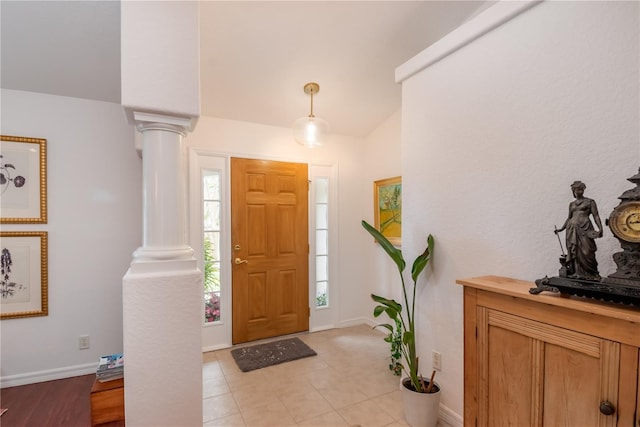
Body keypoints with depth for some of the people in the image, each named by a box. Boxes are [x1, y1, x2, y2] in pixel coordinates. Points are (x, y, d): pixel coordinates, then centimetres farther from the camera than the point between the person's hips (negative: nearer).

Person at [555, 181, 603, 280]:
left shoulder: (590, 201, 7)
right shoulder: (571, 204, 18)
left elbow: (596, 216, 1)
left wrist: (600, 228, -11)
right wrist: (561, 228, 19)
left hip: (584, 228, -4)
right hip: (572, 229, 4)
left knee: (585, 251, -9)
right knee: (574, 251, 1)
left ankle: (591, 274, 0)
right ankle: (577, 272, 5)